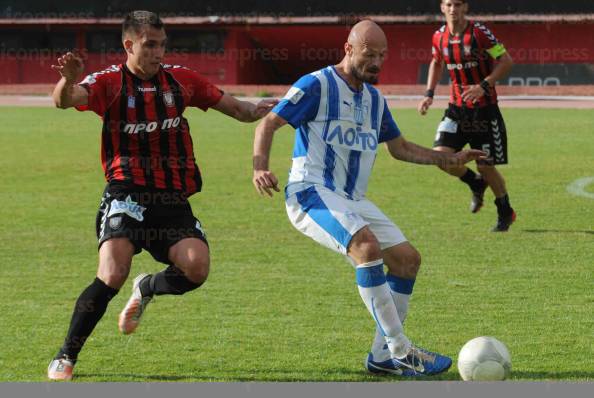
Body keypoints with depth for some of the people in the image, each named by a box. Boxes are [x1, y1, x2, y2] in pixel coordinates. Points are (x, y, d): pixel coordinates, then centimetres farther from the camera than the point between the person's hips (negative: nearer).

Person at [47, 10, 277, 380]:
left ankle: (147, 289, 17)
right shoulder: (109, 82, -2)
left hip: (173, 201, 4)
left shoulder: (180, 79, 9)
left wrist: (256, 110, -7)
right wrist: (68, 82, -44)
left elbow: (232, 106, 15)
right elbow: (66, 99, -20)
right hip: (126, 196, -4)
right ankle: (66, 357, -5)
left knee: (197, 269, -18)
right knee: (112, 277, -21)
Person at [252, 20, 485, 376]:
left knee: (407, 258, 1)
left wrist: (449, 159, 21)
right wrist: (261, 168, -25)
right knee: (367, 245, -31)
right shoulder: (317, 85, -6)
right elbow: (269, 124, -8)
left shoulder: (375, 99, 17)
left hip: (353, 200, 9)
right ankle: (401, 351, -28)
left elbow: (399, 147, 29)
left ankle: (383, 355, 7)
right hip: (312, 193, -9)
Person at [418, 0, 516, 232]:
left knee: (485, 166, -1)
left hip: (484, 109, -4)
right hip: (457, 108, 4)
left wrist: (483, 86, -25)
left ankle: (506, 213, 24)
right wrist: (429, 94, 11)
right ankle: (476, 184, 18)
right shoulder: (440, 37, 1)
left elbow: (506, 61, -14)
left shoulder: (479, 32, -15)